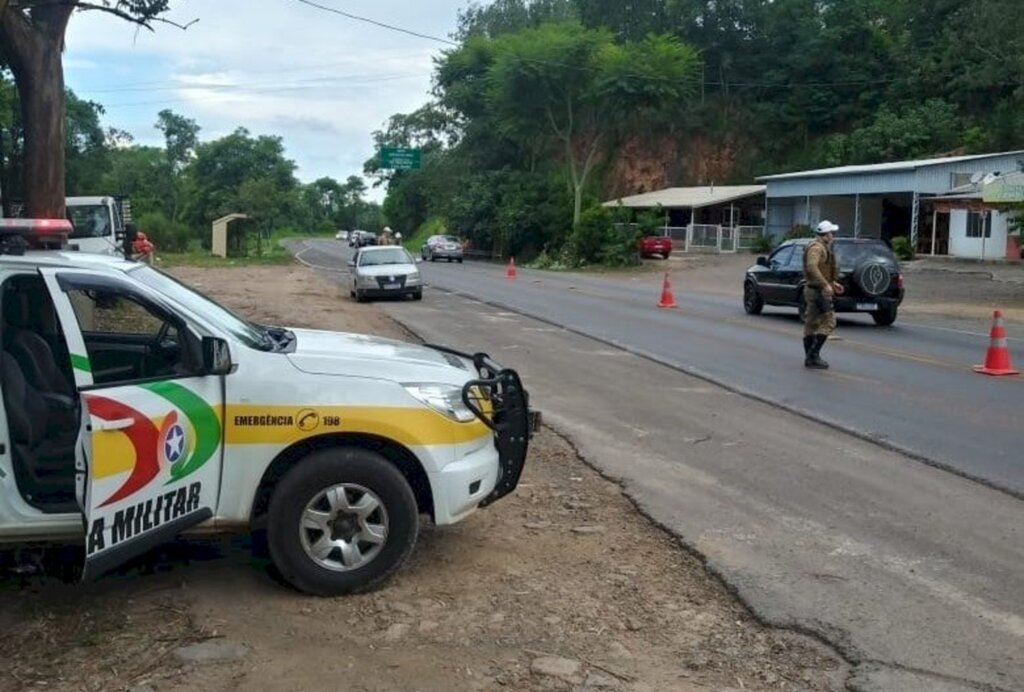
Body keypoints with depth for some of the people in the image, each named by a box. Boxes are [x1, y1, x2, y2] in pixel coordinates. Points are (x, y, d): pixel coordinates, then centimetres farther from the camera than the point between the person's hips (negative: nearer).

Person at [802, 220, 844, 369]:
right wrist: (825, 285, -33)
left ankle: (810, 357, 15)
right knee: (828, 322, -11)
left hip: (813, 290, 11)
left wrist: (833, 282, 22)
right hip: (818, 291, -11)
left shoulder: (822, 247, 19)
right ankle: (813, 355, -12)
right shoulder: (816, 247, -15)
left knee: (811, 324, 11)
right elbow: (811, 267, -31)